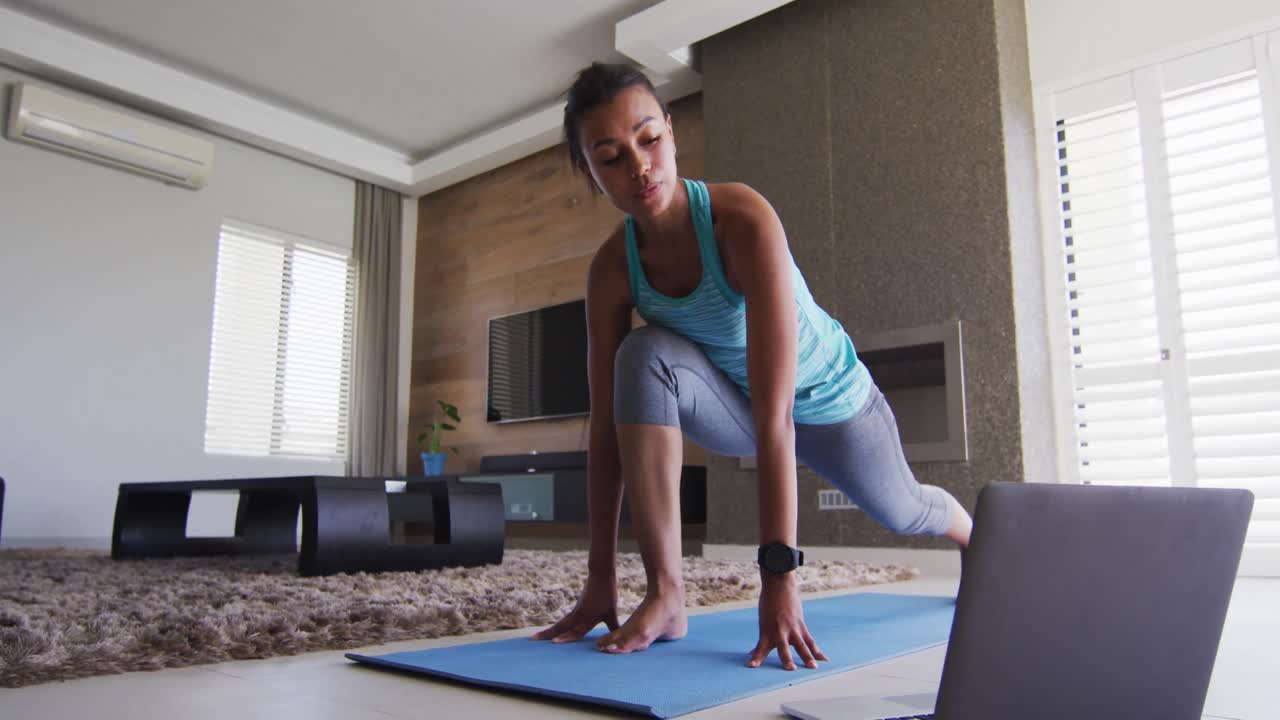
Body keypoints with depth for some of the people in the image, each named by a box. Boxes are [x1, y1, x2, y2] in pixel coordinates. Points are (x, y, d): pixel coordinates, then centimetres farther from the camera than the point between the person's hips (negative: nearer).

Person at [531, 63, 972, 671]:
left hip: (825, 398, -2)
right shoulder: (611, 270, -22)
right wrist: (600, 577, -19)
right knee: (645, 357, -31)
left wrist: (779, 574, -43)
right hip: (736, 404, 2)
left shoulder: (743, 218, -37)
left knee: (901, 511, 22)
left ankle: (976, 538, 63)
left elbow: (776, 414, -41)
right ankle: (665, 596, -24)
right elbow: (606, 425, -20)